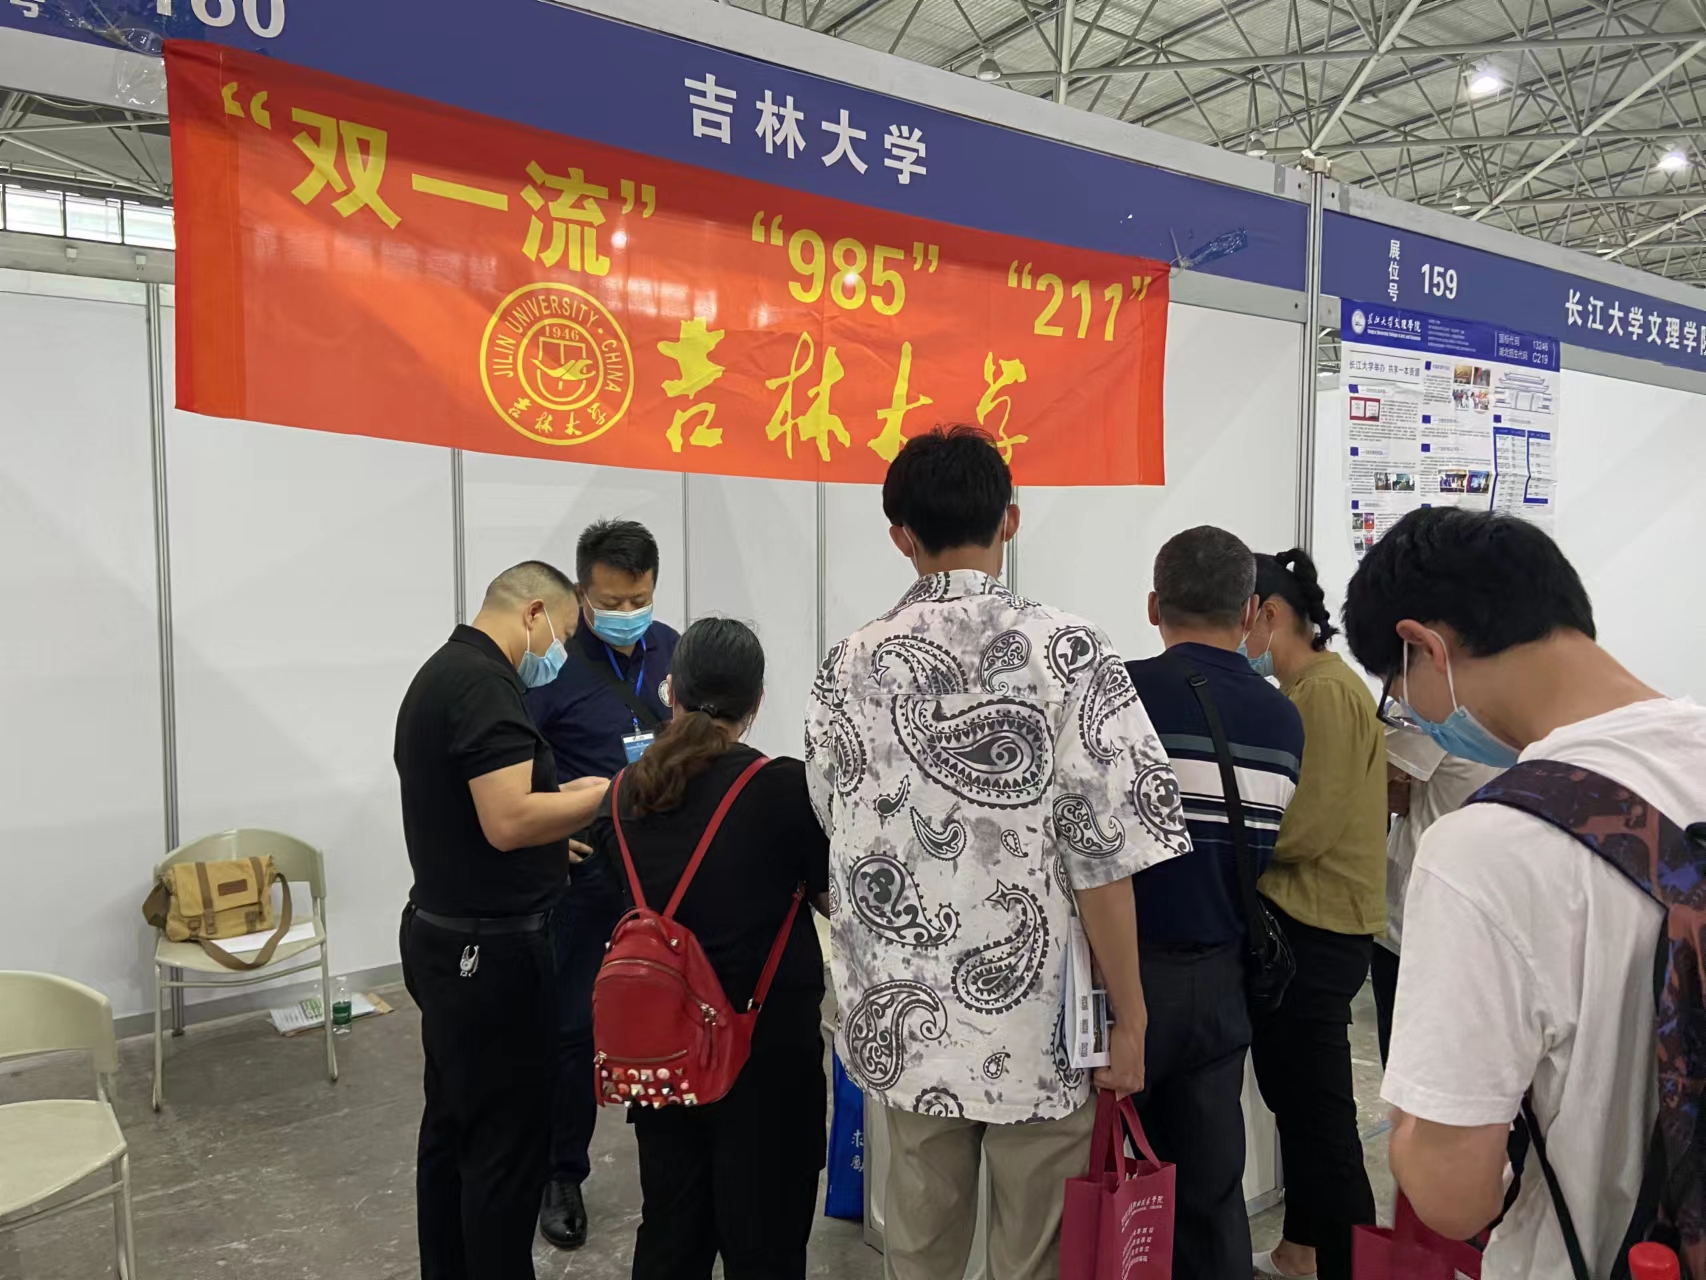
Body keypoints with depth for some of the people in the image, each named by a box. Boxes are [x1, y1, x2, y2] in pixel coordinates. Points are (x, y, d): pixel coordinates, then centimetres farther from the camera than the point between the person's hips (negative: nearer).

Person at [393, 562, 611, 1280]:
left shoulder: (441, 672, 12)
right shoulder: (484, 683, -19)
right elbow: (507, 821, -27)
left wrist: (560, 805, 17)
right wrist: (611, 792, -17)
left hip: (445, 937, 11)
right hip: (489, 950, -11)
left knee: (452, 1130, 20)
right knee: (505, 1143, 1)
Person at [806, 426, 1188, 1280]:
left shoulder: (849, 666, -2)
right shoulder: (1068, 653, -13)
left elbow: (847, 840, 6)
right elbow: (1103, 856, -14)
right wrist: (1130, 1017, -3)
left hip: (905, 1019, 3)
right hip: (1037, 1023, -3)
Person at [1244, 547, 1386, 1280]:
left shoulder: (1327, 692, -17)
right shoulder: (1304, 689, 13)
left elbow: (1306, 827, -22)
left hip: (1315, 931, -10)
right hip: (1295, 920, 10)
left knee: (1319, 1109, -1)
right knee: (1292, 1095, 19)